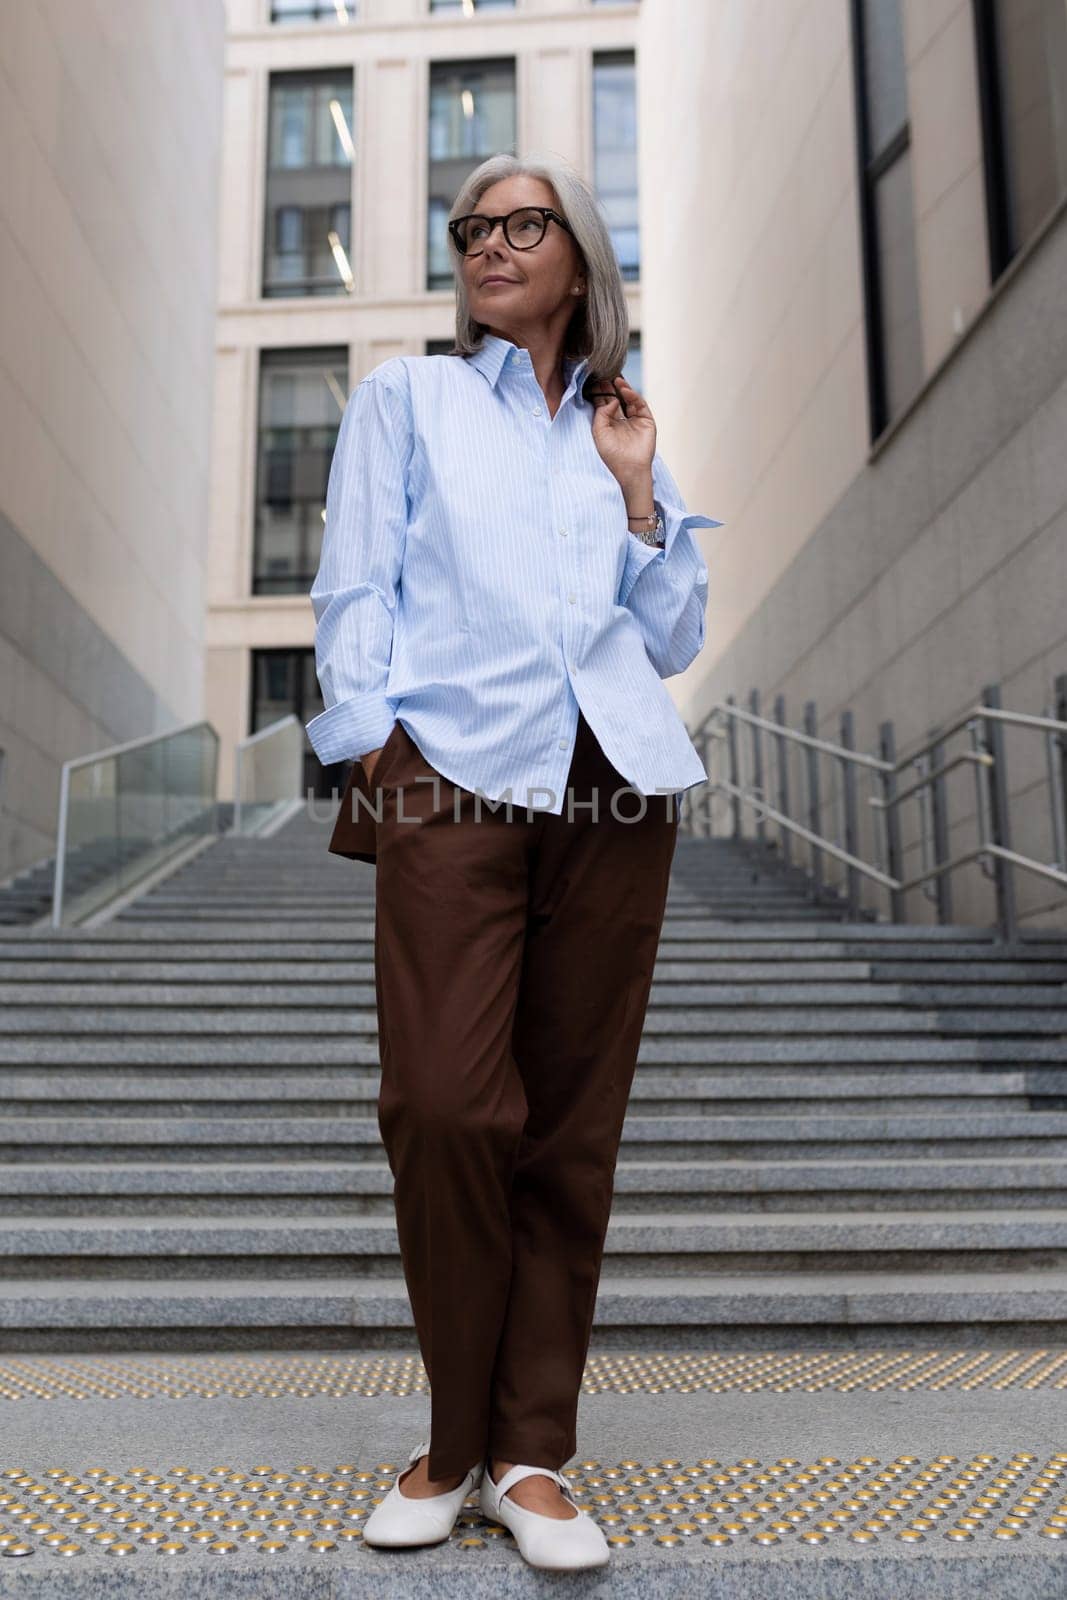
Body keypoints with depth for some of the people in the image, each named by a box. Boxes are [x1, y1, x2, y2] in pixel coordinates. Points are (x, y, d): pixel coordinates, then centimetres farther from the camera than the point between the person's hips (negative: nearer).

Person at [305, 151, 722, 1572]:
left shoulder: (622, 435, 23)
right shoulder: (406, 396, 17)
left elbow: (671, 644, 19)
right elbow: (354, 590, 6)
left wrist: (640, 495, 9)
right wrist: (376, 744, -7)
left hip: (614, 788, 3)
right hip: (457, 777, -2)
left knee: (572, 1122, 0)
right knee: (444, 1107, -13)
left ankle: (531, 1454, 12)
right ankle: (455, 1440, 8)